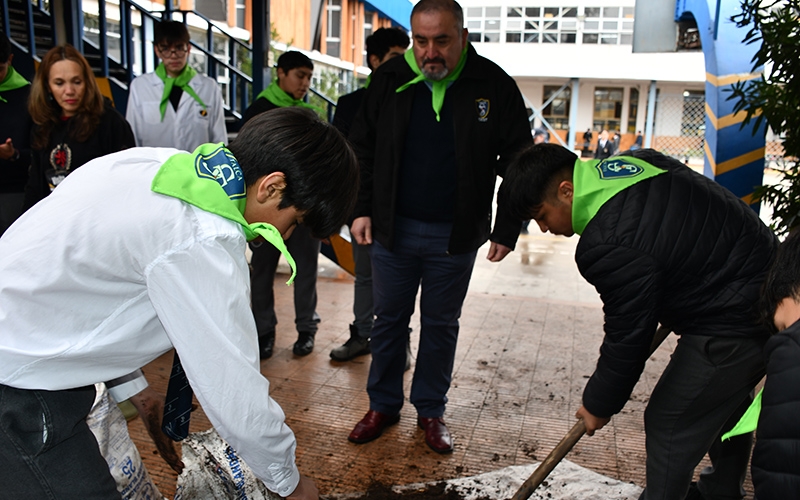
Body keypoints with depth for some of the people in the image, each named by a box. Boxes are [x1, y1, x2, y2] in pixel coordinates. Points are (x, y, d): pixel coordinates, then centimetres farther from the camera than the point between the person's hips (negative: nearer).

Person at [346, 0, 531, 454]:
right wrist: (362, 209, 1)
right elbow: (363, 149, 8)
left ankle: (431, 411, 29)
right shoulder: (389, 80, -2)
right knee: (389, 319, 12)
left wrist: (507, 229, -5)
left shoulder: (494, 85, -7)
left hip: (455, 237, -1)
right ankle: (383, 405, 30)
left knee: (442, 324, 12)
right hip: (393, 229, 2)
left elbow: (518, 161, -1)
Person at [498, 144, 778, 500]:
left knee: (669, 425, -1)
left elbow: (627, 336, -19)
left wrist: (599, 405, -3)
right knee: (725, 401, 29)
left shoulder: (609, 245, -28)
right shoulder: (632, 162, 0)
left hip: (734, 320, -11)